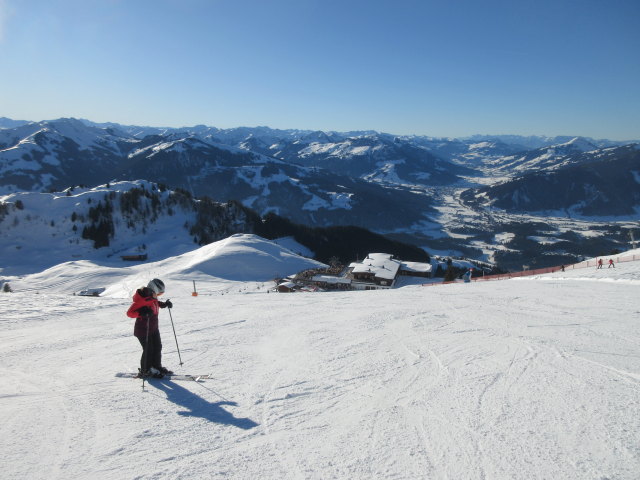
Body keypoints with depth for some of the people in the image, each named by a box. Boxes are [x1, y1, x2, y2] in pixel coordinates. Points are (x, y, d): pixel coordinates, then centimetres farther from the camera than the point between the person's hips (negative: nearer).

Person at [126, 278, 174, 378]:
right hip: (143, 329, -8)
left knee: (157, 347, 14)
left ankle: (156, 367, 30)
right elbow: (129, 313, -26)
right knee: (148, 349, -2)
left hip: (154, 328, 8)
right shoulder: (140, 299, -25)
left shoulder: (152, 296, 0)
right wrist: (141, 313, -42)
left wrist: (164, 304, 6)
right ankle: (145, 371, 17)